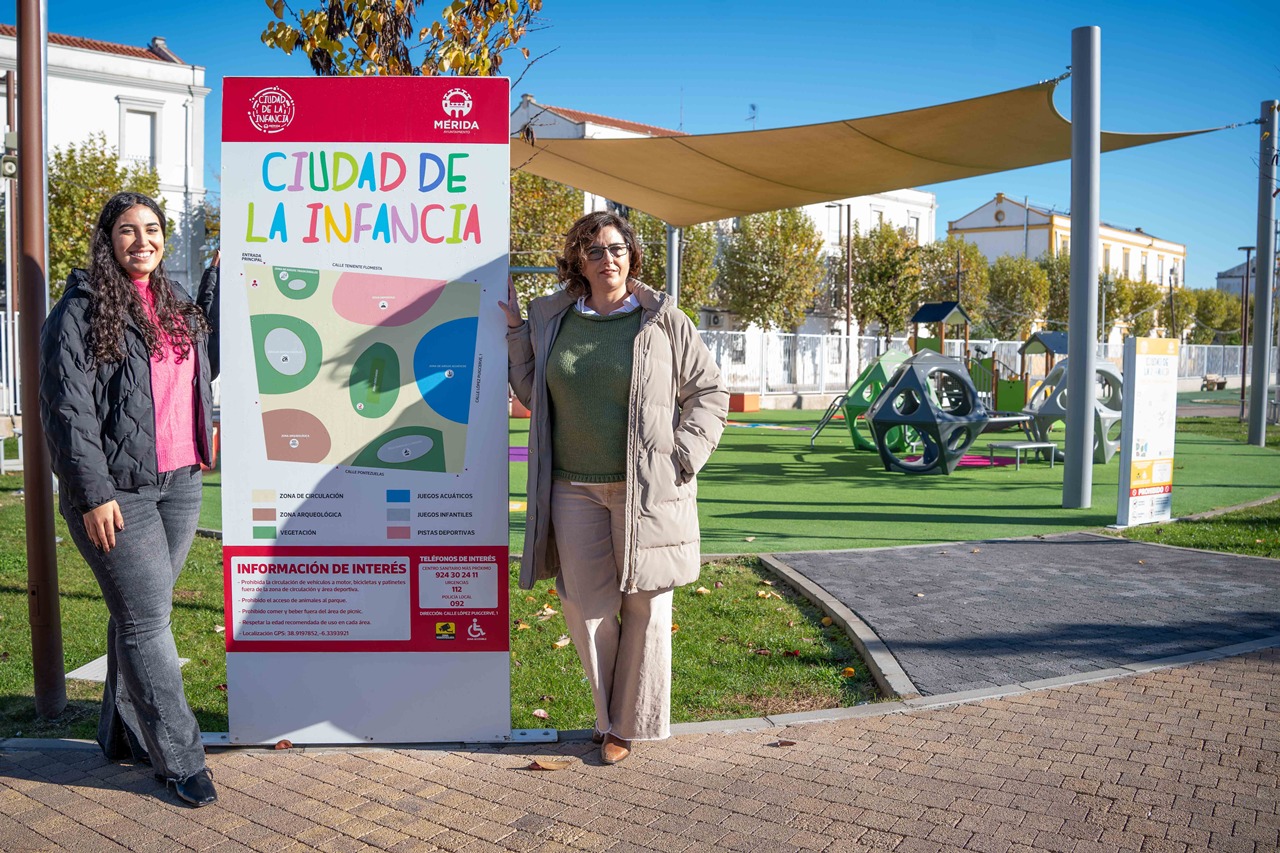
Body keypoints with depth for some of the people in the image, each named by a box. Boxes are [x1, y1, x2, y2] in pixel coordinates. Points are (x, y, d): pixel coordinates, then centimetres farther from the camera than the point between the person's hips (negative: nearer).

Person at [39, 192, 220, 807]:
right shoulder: (81, 311, -7)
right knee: (147, 619, -3)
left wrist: (219, 274, 21)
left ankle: (123, 735, 29)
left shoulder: (174, 304, 14)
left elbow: (207, 360, 26)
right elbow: (67, 410, -11)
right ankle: (179, 759, 6)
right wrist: (92, 494, -16)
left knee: (140, 613, 15)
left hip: (180, 484, 7)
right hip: (117, 491, -7)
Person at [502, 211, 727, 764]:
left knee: (645, 606, 4)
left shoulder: (664, 322, 1)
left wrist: (683, 457, -4)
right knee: (585, 606, 4)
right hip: (575, 490, 3)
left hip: (647, 491, -2)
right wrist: (514, 327, 12)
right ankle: (609, 714, 24)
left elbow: (709, 392, 5)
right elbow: (531, 392, 19)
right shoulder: (552, 320, 10)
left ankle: (632, 723, 19)